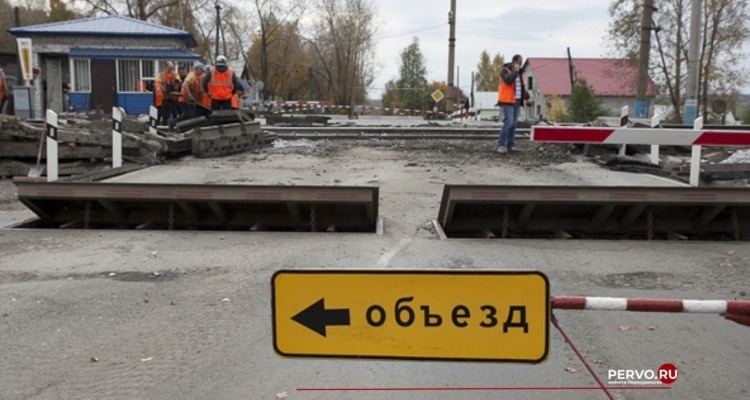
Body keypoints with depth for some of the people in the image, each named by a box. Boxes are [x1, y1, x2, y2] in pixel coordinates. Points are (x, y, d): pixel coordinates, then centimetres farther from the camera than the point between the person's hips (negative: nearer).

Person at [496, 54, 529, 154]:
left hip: (517, 101, 7)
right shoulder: (505, 70, -7)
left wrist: (524, 98, 16)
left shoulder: (519, 72, 17)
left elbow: (522, 86, 23)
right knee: (509, 122, -17)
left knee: (514, 123, 6)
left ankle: (511, 144, 11)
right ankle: (501, 144, -13)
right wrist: (515, 71, -16)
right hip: (508, 101, -7)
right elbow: (508, 80, -25)